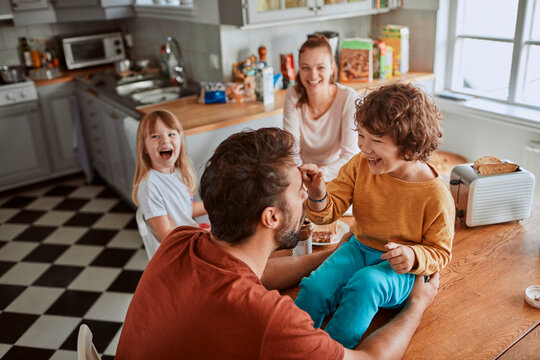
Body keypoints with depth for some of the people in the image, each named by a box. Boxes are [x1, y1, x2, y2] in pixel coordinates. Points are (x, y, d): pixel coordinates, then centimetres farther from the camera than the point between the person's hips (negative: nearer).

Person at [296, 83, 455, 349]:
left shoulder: (435, 195, -18)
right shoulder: (360, 166, -6)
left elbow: (440, 252, -6)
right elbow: (330, 212, -6)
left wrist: (414, 257, -28)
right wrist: (318, 197, -30)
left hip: (399, 268, -3)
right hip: (359, 249, 4)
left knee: (365, 283, -35)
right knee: (315, 287, -22)